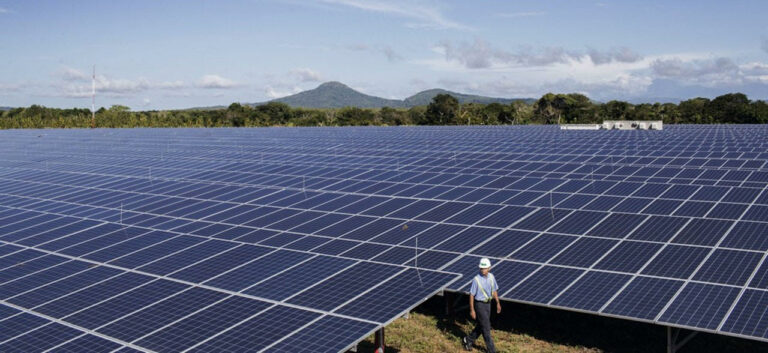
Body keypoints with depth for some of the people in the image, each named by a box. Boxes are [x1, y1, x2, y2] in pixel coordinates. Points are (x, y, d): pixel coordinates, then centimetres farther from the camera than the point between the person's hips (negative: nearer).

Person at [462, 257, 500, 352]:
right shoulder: (476, 280, -20)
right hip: (479, 304, -7)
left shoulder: (491, 277, -2)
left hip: (488, 303, 7)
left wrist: (498, 303, 15)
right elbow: (471, 295, -14)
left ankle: (468, 340, 36)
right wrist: (472, 310, -14)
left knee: (481, 326, 17)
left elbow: (494, 291, 12)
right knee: (486, 327, -1)